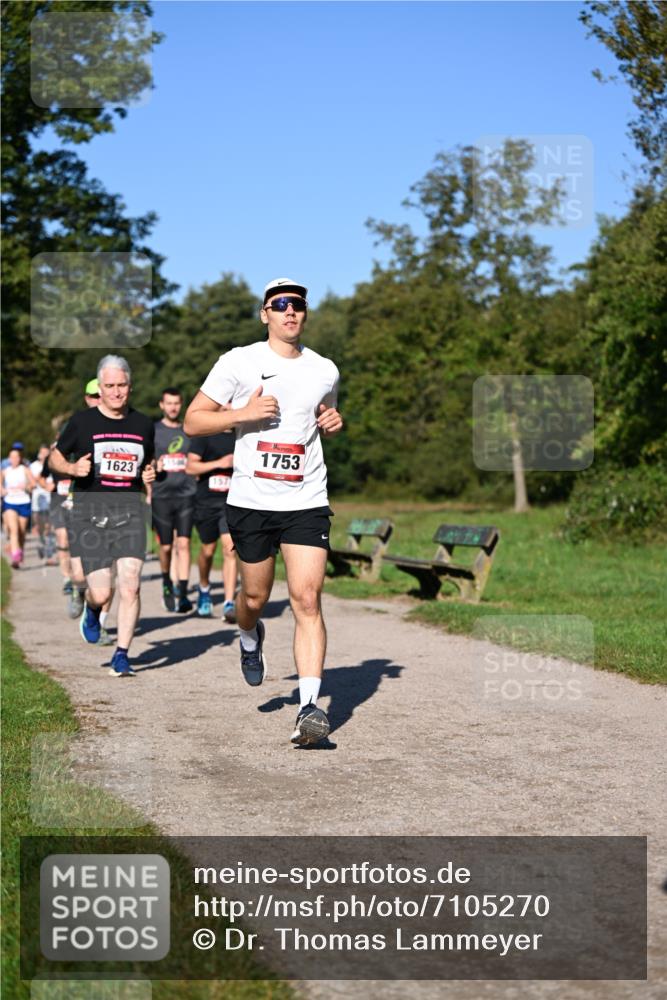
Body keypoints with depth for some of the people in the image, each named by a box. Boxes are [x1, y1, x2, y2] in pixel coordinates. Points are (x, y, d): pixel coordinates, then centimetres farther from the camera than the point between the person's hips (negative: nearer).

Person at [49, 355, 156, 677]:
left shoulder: (143, 424, 11)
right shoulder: (82, 421, 3)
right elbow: (55, 457, 11)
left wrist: (149, 473, 3)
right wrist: (72, 468, -9)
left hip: (130, 508, 2)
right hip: (90, 508, -2)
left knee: (130, 586, -11)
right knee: (101, 593, -6)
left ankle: (122, 655, 2)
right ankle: (91, 609, 32)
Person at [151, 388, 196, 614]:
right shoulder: (152, 431, 6)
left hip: (186, 494, 1)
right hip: (161, 495, -1)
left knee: (183, 544, -10)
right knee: (166, 546, 5)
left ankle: (183, 593, -12)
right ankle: (167, 585, 30)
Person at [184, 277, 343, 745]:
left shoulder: (325, 370, 9)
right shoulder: (239, 362, -1)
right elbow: (193, 421, 0)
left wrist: (333, 422, 5)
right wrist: (244, 413, -15)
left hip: (307, 502, 1)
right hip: (251, 501, -1)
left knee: (307, 600, -12)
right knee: (255, 597, 12)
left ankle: (310, 706, -14)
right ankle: (251, 638, 49)